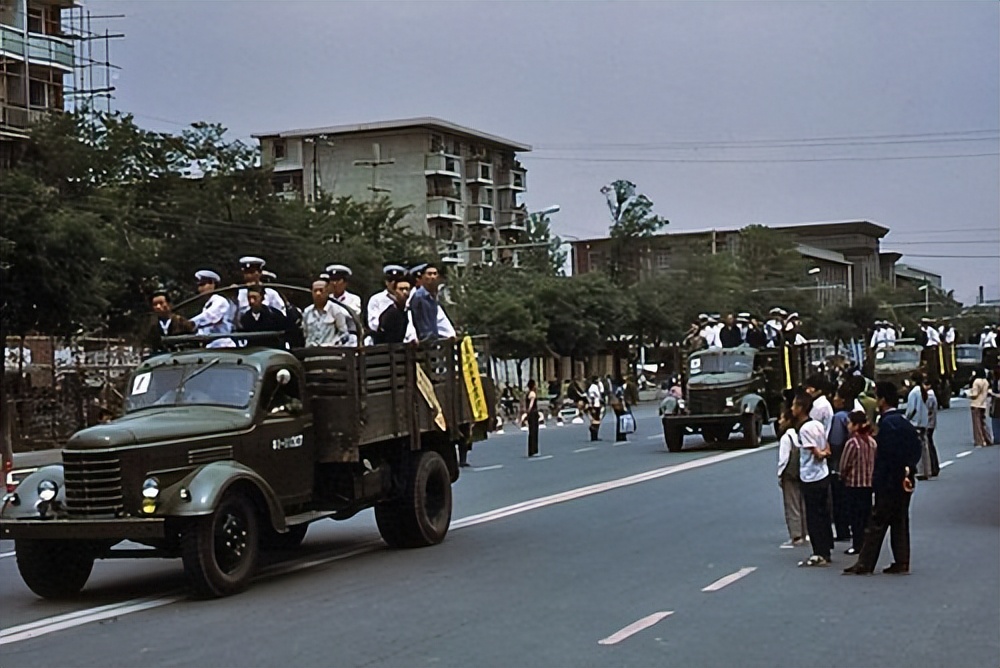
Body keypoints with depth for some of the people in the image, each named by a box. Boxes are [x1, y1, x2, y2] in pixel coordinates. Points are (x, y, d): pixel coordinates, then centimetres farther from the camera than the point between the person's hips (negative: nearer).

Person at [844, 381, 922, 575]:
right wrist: (909, 468, 4)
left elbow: (886, 455, -20)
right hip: (904, 483, 9)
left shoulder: (887, 423, -16)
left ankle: (865, 564, -1)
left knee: (877, 523, -4)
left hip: (890, 482, -9)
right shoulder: (904, 421, 12)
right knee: (900, 522, 12)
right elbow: (916, 448, 12)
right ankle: (901, 563, 14)